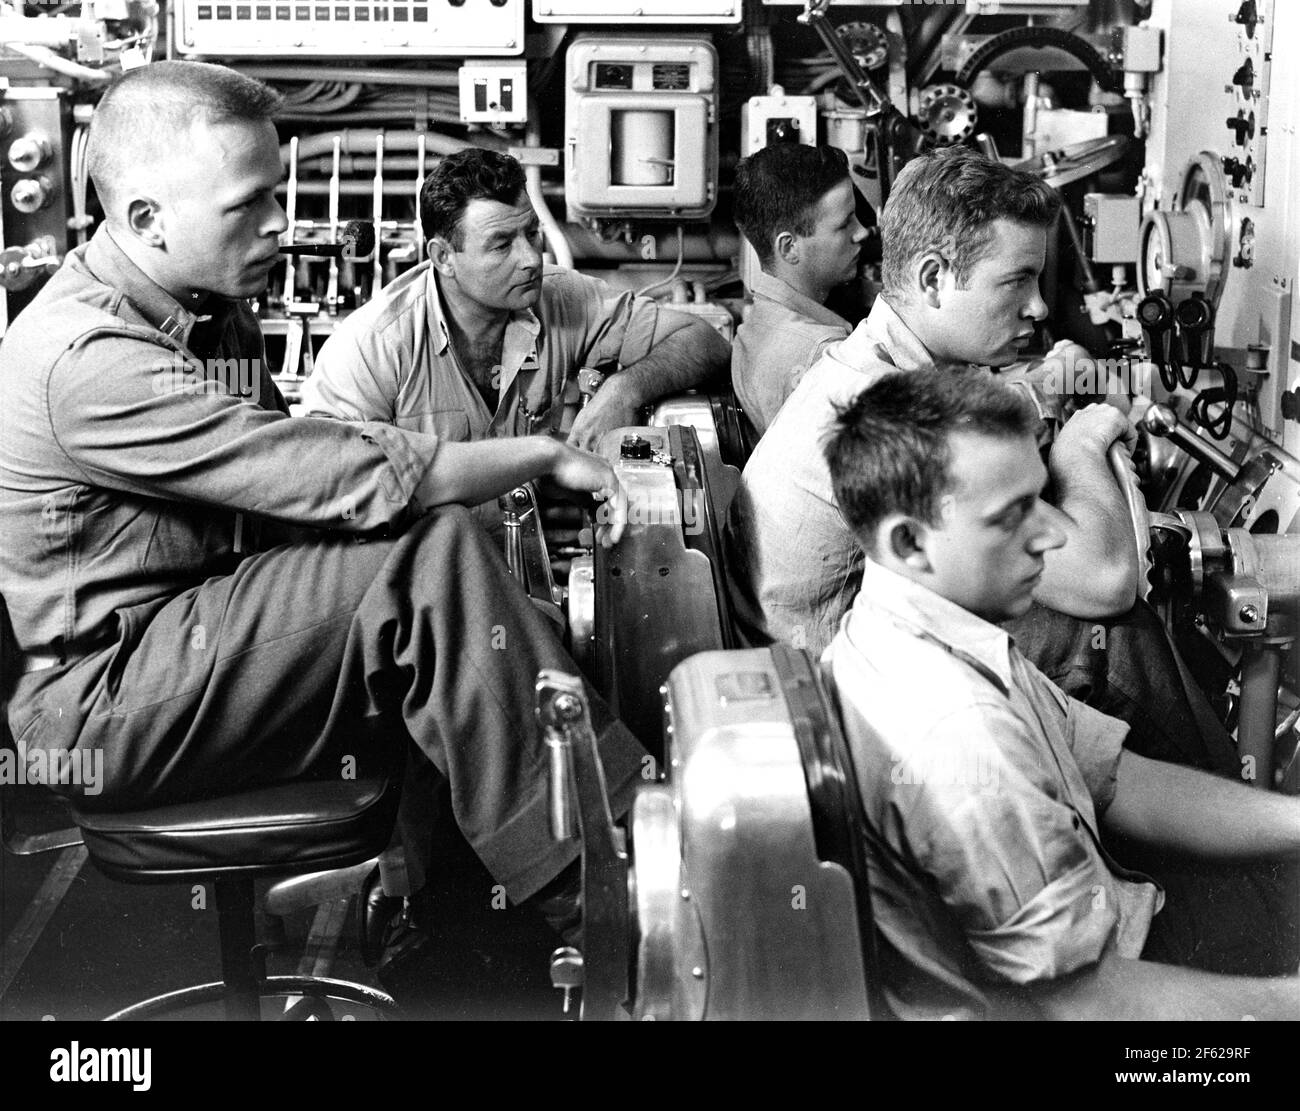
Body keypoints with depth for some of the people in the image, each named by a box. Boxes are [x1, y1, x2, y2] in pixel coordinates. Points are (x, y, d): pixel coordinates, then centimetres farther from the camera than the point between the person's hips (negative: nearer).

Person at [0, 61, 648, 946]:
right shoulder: (88, 359, -25)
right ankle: (587, 883, -18)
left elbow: (290, 467, 8)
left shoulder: (209, 308, 7)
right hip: (97, 700, -9)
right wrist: (544, 454, -16)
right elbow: (350, 482, -28)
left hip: (199, 625, 9)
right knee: (428, 555, -23)